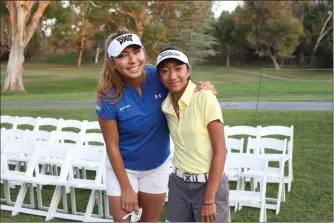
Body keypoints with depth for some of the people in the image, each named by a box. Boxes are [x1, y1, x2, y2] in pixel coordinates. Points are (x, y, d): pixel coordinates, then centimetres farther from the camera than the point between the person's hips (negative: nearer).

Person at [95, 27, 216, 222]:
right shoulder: (109, 97, -25)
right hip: (122, 167, -2)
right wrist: (126, 188, -12)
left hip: (158, 165, 3)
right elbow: (112, 146, -16)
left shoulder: (159, 77, -20)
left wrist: (203, 87, -26)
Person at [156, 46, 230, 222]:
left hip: (209, 183, -4)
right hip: (178, 183, 5)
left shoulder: (205, 98, -16)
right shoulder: (166, 106, 0)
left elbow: (220, 151, -15)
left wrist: (209, 200, -15)